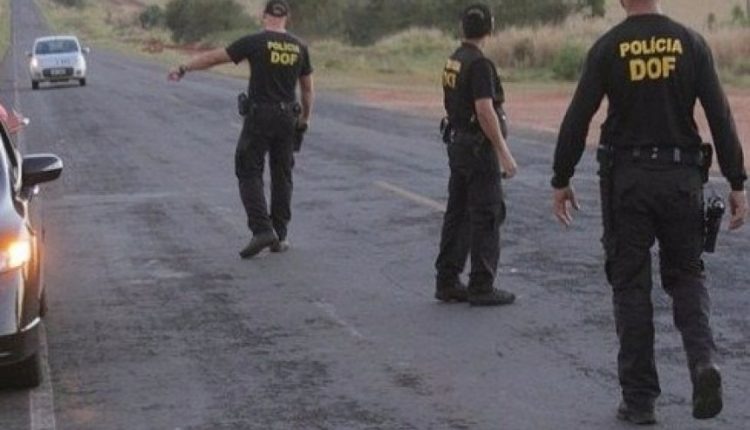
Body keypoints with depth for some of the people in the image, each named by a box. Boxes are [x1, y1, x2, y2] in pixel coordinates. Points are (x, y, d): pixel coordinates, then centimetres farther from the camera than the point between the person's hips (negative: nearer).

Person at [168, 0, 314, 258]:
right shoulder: (299, 47, 4)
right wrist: (305, 118, 24)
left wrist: (183, 68, 10)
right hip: (287, 118, 4)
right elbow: (307, 88, 11)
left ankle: (262, 230, -15)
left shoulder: (255, 42, -9)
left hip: (259, 116, -4)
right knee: (282, 176, 12)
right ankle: (279, 237, 13)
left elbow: (215, 57, -2)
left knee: (249, 174, 1)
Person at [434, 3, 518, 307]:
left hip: (457, 144, 9)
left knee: (457, 214, 12)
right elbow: (485, 111, -23)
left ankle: (447, 282, 15)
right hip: (479, 147, -9)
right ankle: (482, 287, -1)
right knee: (487, 217, -3)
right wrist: (504, 153, -21)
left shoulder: (452, 62, 11)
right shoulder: (479, 65, -17)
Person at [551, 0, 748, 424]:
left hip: (626, 179, -1)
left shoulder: (608, 48, -4)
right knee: (686, 275, 16)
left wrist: (561, 181, 5)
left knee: (631, 286, 7)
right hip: (681, 178, 1)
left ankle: (640, 398, 9)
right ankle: (703, 358, -10)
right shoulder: (691, 43, 0)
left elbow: (577, 120, -5)